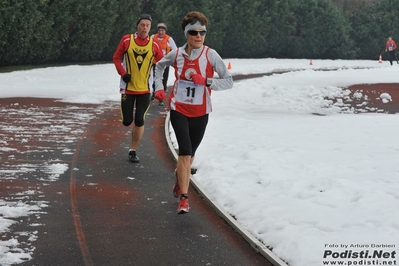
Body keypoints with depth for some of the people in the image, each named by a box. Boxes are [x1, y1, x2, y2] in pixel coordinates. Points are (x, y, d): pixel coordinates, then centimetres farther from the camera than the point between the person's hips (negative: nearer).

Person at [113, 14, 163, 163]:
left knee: (139, 121, -6)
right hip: (128, 88, 0)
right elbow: (116, 58, 3)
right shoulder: (127, 40, -6)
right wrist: (123, 73, -10)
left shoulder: (154, 45, -3)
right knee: (127, 122, 0)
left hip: (145, 89, 0)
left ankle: (133, 151, 9)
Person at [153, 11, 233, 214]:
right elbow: (159, 66, 19)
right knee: (185, 151, -16)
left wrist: (206, 81, -24)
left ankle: (180, 177, 48)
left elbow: (229, 81, -12)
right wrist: (159, 88, 9)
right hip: (179, 109, -1)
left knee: (189, 153, 16)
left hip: (200, 112, 1)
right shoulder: (177, 54, -3)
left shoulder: (210, 55, -9)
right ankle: (183, 198, -14)